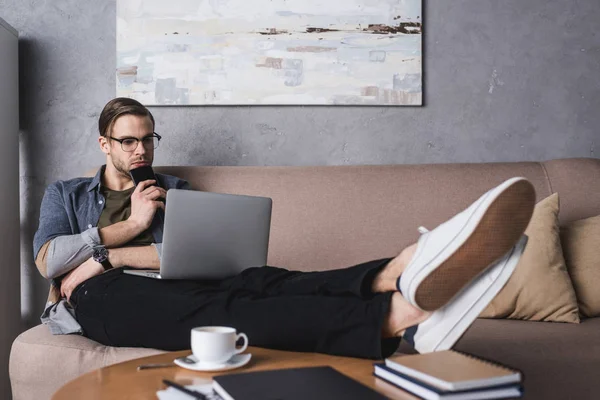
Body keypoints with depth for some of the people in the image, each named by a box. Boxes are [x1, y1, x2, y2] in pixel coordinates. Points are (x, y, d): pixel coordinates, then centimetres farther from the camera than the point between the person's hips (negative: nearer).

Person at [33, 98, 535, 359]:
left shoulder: (172, 189, 27)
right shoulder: (65, 193, 25)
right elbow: (47, 260, 4)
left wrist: (108, 256, -4)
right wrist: (130, 226, 0)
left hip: (172, 289, 4)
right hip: (101, 299, -3)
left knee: (259, 283, -33)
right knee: (216, 308, -37)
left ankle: (400, 275, -62)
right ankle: (401, 315, -63)